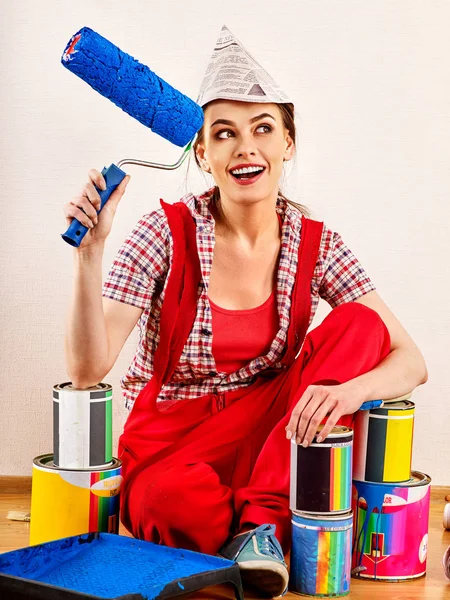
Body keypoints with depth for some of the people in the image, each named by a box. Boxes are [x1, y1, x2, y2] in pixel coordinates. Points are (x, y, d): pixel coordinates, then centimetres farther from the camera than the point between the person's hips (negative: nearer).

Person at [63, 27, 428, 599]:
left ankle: (262, 517, -21)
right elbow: (87, 369, -18)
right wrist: (89, 251, -31)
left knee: (359, 327, -18)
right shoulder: (167, 233, -12)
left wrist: (350, 388, -31)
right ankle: (269, 522, -8)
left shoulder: (314, 244, -3)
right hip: (169, 441, -4)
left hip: (265, 433, 5)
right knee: (176, 504, -41)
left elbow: (411, 361, -8)